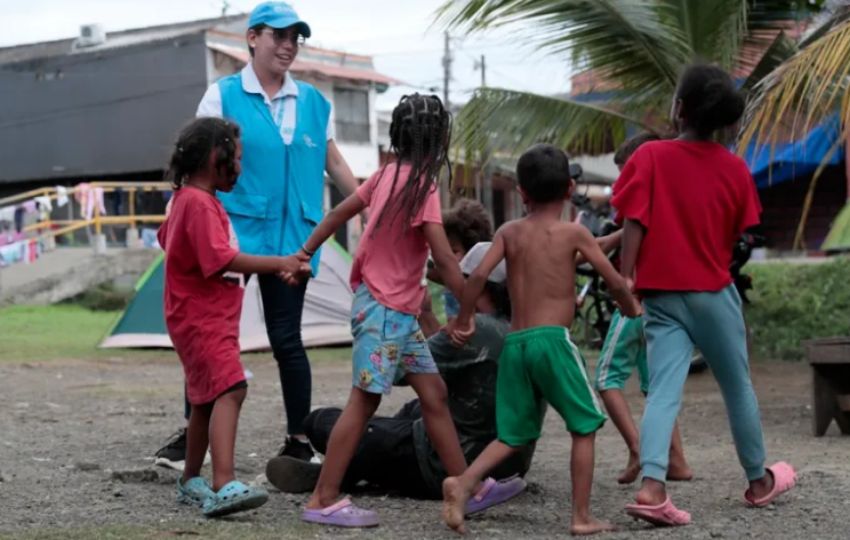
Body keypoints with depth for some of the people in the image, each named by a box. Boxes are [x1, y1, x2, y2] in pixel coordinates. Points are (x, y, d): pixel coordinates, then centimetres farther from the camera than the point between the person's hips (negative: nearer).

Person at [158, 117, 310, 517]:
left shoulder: (187, 199, 15)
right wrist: (279, 264, -22)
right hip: (202, 318, -11)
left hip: (211, 319, 11)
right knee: (230, 390, -25)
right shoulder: (200, 204, -18)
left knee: (207, 400, 20)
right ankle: (224, 487, -37)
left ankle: (191, 481, 33)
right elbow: (224, 259, -26)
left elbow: (166, 237, 32)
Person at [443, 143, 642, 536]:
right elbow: (614, 282, 2)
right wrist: (631, 309, 22)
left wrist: (463, 320, 9)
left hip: (514, 342, 4)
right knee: (585, 427, 9)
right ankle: (581, 516, 7)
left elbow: (478, 276, -4)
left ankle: (463, 483, -9)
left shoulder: (509, 232, 9)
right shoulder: (573, 233, 1)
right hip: (552, 339, -4)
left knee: (514, 435, 12)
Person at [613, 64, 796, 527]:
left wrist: (626, 276, -10)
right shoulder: (734, 167, 0)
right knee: (737, 387, 16)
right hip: (714, 292, 1)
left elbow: (634, 224, -12)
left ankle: (652, 486, -25)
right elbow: (737, 233, 6)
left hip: (661, 294, -1)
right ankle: (759, 480, 32)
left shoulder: (650, 157, -6)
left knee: (663, 392, -6)